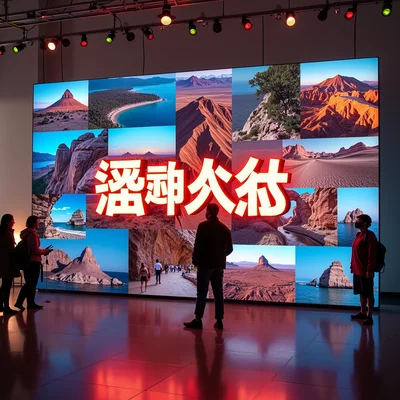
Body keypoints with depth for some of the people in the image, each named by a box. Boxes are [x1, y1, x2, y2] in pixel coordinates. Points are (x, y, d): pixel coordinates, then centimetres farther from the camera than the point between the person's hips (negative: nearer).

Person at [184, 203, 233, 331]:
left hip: (205, 263, -5)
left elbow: (198, 245, -13)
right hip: (219, 265, 5)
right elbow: (229, 249, 9)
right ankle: (219, 321, 7)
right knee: (218, 293, 6)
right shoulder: (224, 228, 8)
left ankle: (198, 320, -2)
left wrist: (195, 261, -2)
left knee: (202, 292, -2)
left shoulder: (203, 226, -8)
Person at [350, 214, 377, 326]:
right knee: (362, 293, 17)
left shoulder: (370, 236, -15)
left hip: (365, 271, -9)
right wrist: (352, 266, 17)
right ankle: (362, 312, 28)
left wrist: (370, 270, -22)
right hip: (357, 270, 9)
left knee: (368, 294, -1)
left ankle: (369, 317, 4)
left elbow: (372, 255, -19)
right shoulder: (358, 235, 13)